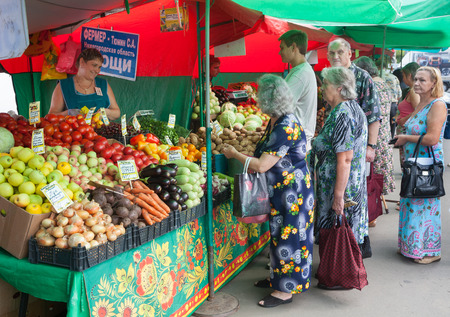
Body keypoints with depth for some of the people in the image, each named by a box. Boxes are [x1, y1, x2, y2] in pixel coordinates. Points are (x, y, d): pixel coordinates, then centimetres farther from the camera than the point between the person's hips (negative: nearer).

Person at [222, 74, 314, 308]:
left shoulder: (286, 128, -26)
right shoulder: (277, 121, 4)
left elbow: (262, 166, -26)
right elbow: (267, 156, 14)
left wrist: (234, 154, -13)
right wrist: (239, 153, 8)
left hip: (292, 191, -10)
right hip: (280, 190, 10)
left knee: (288, 236, 1)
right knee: (279, 234, 19)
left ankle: (286, 290, 14)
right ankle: (278, 277, 35)